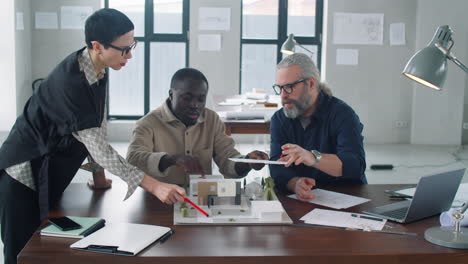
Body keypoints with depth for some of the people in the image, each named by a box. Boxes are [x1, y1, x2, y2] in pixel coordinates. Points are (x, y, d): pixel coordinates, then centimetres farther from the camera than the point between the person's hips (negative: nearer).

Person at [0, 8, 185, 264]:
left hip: (50, 173, 8)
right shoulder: (70, 82, -30)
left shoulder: (97, 69, -4)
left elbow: (97, 131, 7)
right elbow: (99, 148, -32)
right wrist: (153, 186, -35)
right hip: (24, 172, -8)